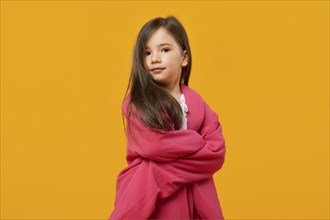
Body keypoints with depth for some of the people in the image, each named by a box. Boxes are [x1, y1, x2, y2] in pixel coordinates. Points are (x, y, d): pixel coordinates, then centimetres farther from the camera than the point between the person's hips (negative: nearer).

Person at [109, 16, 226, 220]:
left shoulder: (197, 102, 4)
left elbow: (216, 154, -6)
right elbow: (154, 145, -20)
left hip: (191, 201, 3)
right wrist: (196, 143, -8)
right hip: (145, 198, -3)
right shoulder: (136, 102, -6)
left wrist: (164, 163, -15)